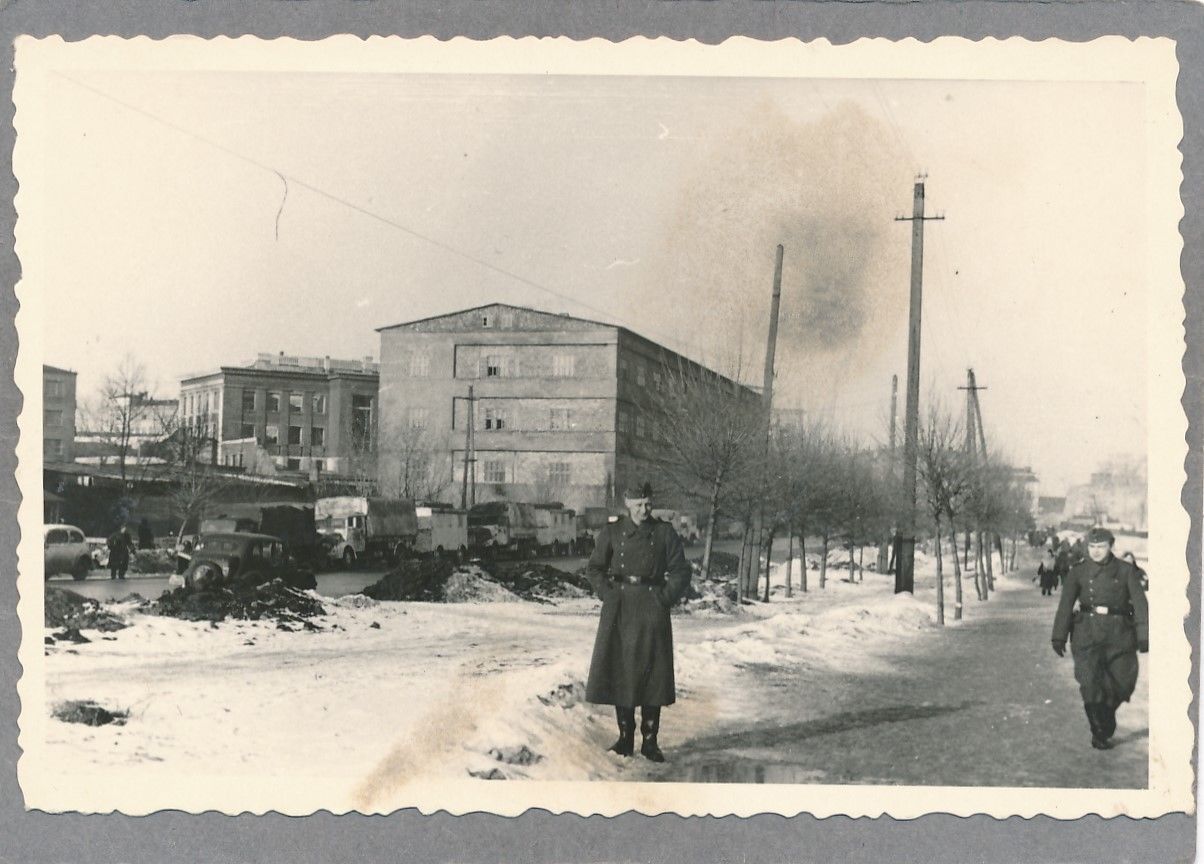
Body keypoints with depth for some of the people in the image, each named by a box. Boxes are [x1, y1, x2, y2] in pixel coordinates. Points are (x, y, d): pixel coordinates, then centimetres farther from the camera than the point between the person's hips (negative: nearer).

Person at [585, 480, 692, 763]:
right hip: (619, 609, 1)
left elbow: (681, 571, 5)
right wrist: (608, 594, -2)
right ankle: (625, 737, 14)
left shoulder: (664, 533, 3)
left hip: (652, 609, -1)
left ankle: (650, 741, 5)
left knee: (653, 673, -2)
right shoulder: (611, 532, 5)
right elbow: (594, 568, 10)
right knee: (619, 670, 2)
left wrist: (666, 597, -6)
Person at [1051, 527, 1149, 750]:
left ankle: (1107, 713, 35)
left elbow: (1140, 603, -3)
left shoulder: (1126, 570, 2)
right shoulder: (1078, 572, 2)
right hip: (1088, 633, -1)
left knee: (1123, 683, 3)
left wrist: (1144, 636, -12)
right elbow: (1065, 605, -4)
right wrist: (1058, 637, -12)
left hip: (1119, 633, 1)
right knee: (1091, 683, -10)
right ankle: (1098, 733, 4)